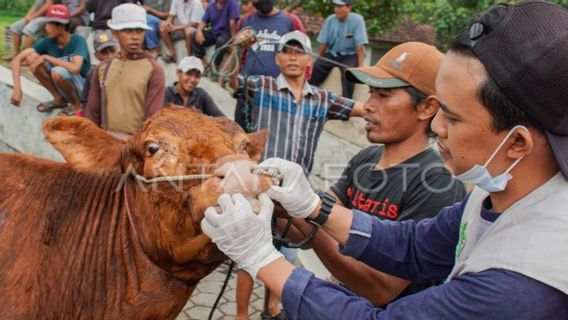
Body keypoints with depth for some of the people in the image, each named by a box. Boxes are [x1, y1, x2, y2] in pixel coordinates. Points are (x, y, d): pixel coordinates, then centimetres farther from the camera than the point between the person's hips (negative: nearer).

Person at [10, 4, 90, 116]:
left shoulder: (78, 41, -21)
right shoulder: (48, 41, -7)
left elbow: (75, 68, -41)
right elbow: (17, 59, -11)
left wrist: (46, 57, -28)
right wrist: (17, 88, -25)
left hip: (83, 87, -6)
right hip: (63, 81, 6)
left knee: (57, 72, -36)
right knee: (32, 57, -12)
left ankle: (76, 105, -7)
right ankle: (59, 99, 0)